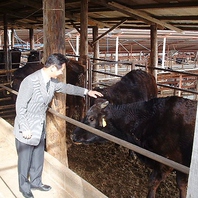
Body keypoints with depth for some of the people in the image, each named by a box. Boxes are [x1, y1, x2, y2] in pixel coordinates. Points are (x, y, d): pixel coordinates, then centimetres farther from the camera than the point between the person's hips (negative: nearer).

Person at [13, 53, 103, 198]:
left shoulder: (52, 81, -4)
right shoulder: (31, 81, -27)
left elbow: (65, 87, 17)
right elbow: (20, 106, -21)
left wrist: (86, 91, 18)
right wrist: (25, 129, -19)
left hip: (40, 127, 7)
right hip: (26, 128, -7)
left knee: (38, 157, 20)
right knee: (25, 159, 11)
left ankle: (35, 182, 41)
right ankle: (24, 186, 33)